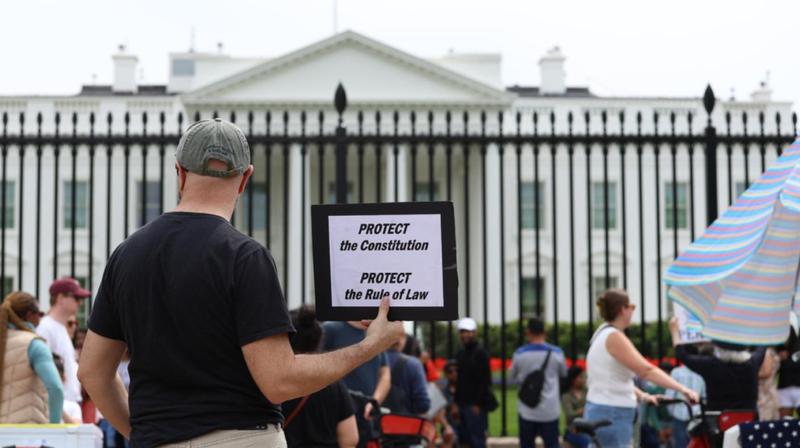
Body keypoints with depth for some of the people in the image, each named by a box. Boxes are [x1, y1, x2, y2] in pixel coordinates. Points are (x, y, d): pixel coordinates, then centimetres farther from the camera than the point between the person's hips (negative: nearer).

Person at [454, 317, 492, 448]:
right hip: (462, 404, 8)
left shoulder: (481, 353, -8)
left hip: (475, 405, -8)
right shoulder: (460, 354, 16)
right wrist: (456, 402, 11)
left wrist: (478, 404, -18)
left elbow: (485, 381, -14)